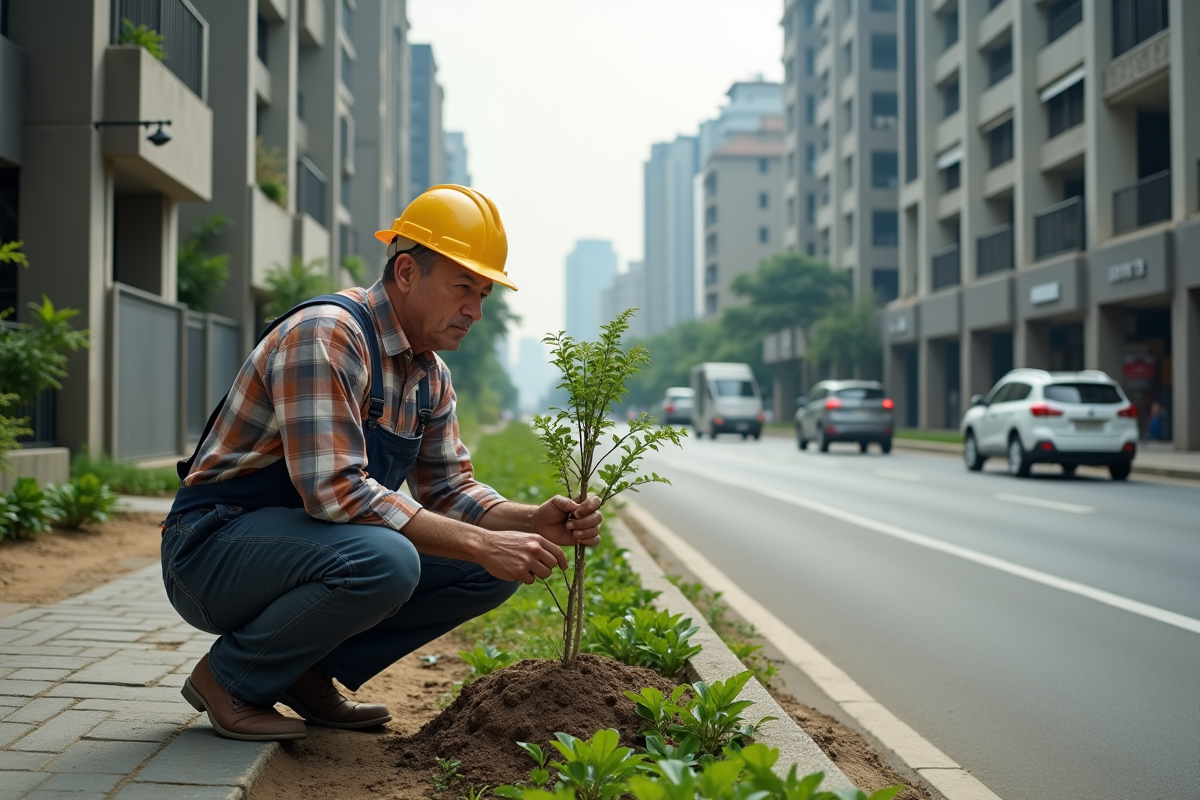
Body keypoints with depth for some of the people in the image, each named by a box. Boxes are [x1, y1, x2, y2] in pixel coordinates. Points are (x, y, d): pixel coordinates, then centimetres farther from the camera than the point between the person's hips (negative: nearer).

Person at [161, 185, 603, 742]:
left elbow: (448, 489, 9)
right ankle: (230, 676, -10)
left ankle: (309, 672, 4)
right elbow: (335, 491, -31)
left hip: (310, 545, 9)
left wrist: (533, 522, -12)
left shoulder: (431, 376, 7)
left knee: (493, 569, -4)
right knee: (384, 559, -36)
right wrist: (483, 543, -30)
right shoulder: (325, 335, -22)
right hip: (214, 548, -8)